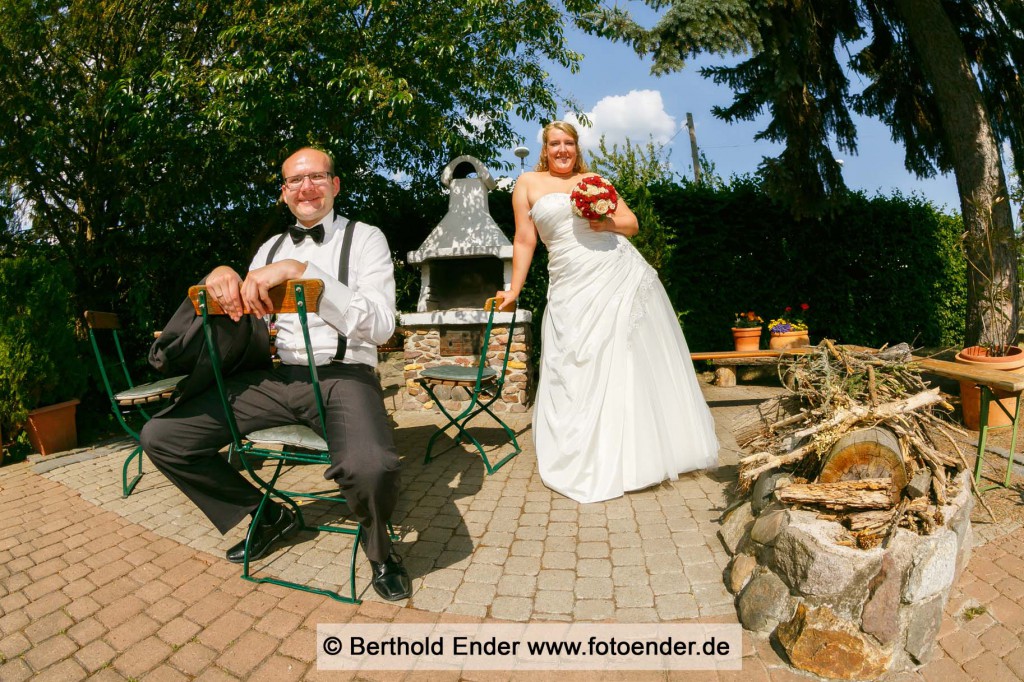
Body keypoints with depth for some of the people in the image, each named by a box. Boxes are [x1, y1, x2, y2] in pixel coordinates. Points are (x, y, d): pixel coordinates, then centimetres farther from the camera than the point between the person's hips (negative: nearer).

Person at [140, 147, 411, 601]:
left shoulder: (365, 239, 3)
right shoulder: (271, 249, 20)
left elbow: (381, 325, -13)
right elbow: (242, 322, 20)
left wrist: (303, 273, -21)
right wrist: (224, 275, -2)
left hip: (342, 377, -5)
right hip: (275, 377, 6)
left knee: (371, 468, -37)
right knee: (160, 437, -8)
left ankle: (377, 545, 2)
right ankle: (266, 516, 16)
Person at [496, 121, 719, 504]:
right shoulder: (529, 183, 9)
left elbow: (632, 223, 14)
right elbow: (524, 241, 6)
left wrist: (610, 222, -7)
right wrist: (514, 290, 2)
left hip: (622, 275, 3)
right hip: (573, 288, -2)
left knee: (636, 363, 6)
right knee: (578, 373, -1)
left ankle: (644, 452, 23)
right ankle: (585, 463, 14)